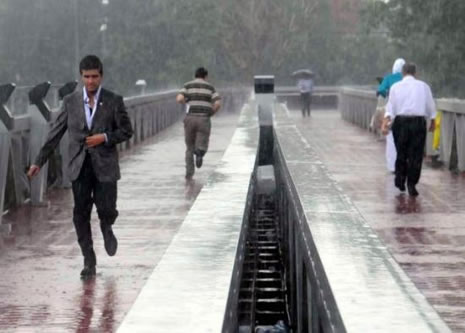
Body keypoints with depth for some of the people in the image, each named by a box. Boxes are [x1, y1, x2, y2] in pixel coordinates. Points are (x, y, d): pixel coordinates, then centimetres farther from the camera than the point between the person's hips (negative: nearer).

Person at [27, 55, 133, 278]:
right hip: (79, 166, 2)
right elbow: (55, 134, 7)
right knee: (80, 215, 0)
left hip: (104, 166, -2)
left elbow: (126, 131, 4)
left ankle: (106, 228, 32)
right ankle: (89, 262, 10)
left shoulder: (113, 101, 0)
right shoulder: (71, 102, 5)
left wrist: (105, 138, -13)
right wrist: (39, 161, 4)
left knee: (106, 209, -6)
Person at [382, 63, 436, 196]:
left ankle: (400, 181, 22)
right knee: (416, 155, 1)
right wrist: (432, 122, 21)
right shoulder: (423, 86, 5)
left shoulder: (395, 87, 3)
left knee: (401, 153, 15)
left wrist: (385, 123, -13)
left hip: (400, 122, 1)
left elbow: (390, 107, -6)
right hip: (418, 122, -1)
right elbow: (431, 106, 9)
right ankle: (411, 185, -3)